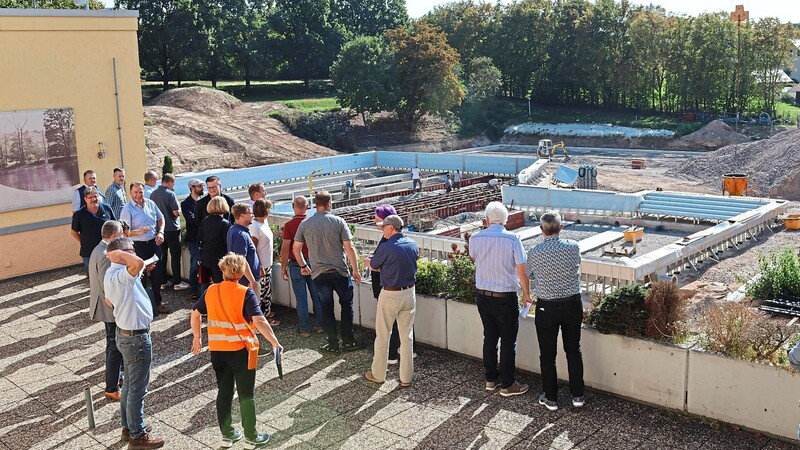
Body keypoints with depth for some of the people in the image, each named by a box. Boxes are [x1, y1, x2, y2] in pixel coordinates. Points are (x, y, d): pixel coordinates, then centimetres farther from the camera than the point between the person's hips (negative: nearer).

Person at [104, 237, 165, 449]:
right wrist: (118, 253, -31)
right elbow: (139, 263, -49)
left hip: (125, 333, 10)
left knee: (130, 384, 23)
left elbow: (108, 301, 19)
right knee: (137, 388, 4)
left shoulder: (111, 273, 4)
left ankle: (128, 426, 37)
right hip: (136, 338, -10)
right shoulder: (121, 275, -28)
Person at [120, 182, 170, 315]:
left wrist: (160, 232, 1)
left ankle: (157, 303, 28)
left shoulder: (150, 203, 3)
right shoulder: (127, 209, -12)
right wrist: (139, 232, -29)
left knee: (156, 274, 13)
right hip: (139, 246, -5)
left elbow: (161, 218, 16)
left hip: (154, 243, 5)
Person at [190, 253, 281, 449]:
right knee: (246, 394, 7)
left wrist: (196, 338, 23)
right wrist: (275, 342, -18)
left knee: (224, 391, 16)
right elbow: (259, 321, -22)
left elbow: (195, 314, 11)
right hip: (241, 350, -4)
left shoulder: (210, 291, 2)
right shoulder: (245, 293, -14)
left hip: (217, 350, 4)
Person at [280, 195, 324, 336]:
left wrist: (283, 267, -1)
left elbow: (285, 248, -11)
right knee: (316, 295, 13)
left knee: (301, 298, 5)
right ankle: (319, 325, 21)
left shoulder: (289, 225, -12)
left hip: (296, 265, -2)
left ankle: (304, 329, 10)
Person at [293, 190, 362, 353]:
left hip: (319, 273, 2)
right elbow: (349, 248, -9)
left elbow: (296, 248, 5)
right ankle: (348, 340, 16)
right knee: (346, 304, 15)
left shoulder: (305, 224, -1)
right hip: (340, 271, -2)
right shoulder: (338, 222, -7)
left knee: (326, 307, 11)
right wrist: (355, 270, -1)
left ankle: (333, 344, 14)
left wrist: (303, 266, 21)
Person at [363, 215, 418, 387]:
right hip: (409, 293, 5)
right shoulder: (413, 245, 0)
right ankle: (406, 378, 15)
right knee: (407, 336, 10)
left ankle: (378, 374, 22)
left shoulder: (386, 247, -18)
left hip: (390, 295, -5)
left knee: (382, 335, 10)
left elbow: (373, 266, -3)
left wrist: (367, 261, 21)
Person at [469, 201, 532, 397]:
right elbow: (521, 271, -12)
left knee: (489, 337, 18)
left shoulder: (475, 238, -5)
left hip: (482, 295, 4)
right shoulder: (512, 239, -15)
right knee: (508, 341, 7)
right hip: (505, 298, -4)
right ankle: (507, 385, 13)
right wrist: (526, 293, 3)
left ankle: (490, 379, 27)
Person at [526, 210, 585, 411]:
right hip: (572, 304, 2)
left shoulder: (534, 252, -14)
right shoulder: (573, 247, -9)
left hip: (546, 308, -2)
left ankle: (551, 398, 21)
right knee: (574, 351, 18)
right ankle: (577, 396, 24)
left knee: (547, 355, 11)